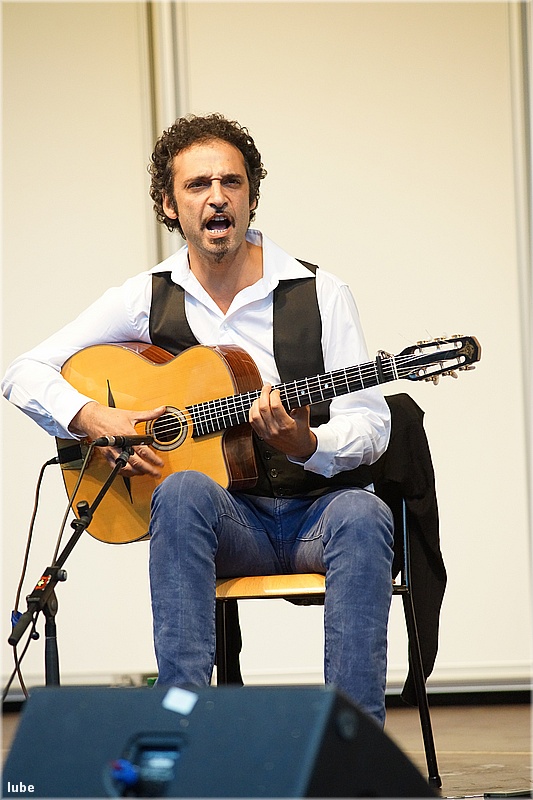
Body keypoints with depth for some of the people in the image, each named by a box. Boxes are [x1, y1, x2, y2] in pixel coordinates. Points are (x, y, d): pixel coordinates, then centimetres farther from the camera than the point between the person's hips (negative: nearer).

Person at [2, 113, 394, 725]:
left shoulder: (320, 294, 4)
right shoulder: (146, 298, 7)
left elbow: (370, 426, -1)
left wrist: (305, 445, -22)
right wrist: (92, 419, -10)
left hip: (317, 503, 0)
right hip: (228, 519, 0)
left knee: (361, 516, -35)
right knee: (184, 491, -35)